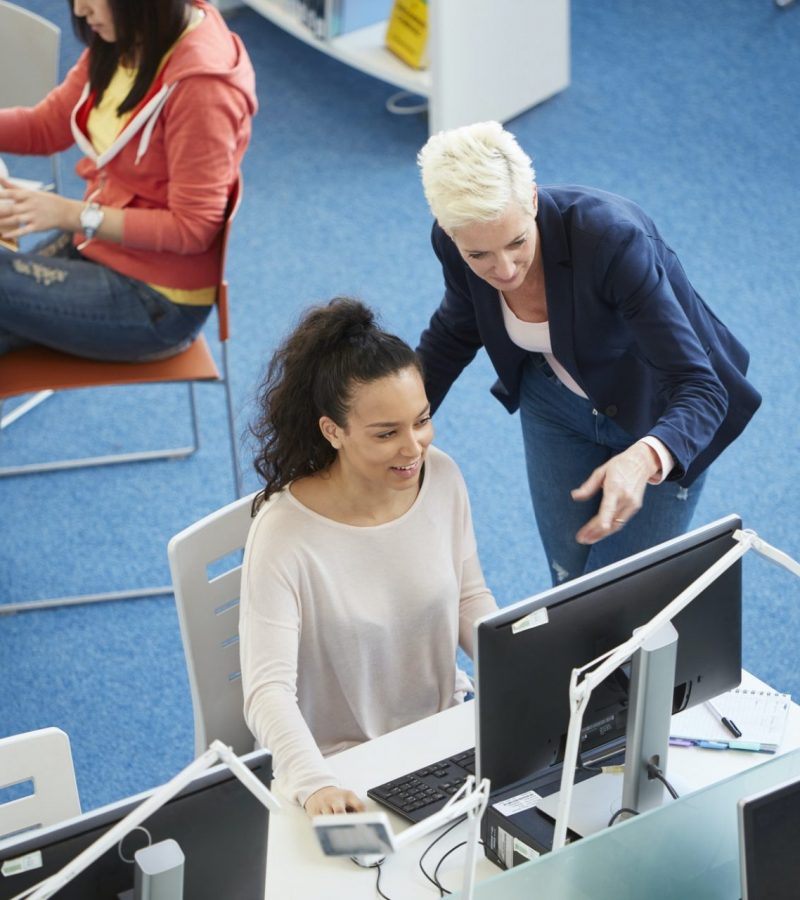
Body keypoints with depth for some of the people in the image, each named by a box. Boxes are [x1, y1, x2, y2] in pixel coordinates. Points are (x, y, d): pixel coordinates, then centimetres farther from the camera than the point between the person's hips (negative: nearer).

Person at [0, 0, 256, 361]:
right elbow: (47, 124, 9)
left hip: (155, 301, -8)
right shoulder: (119, 40, 0)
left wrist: (72, 215, -25)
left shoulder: (200, 83, -26)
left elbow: (192, 229, -22)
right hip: (95, 244, 8)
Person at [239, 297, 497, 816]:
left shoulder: (442, 477, -5)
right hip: (346, 766, -5)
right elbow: (269, 690, -26)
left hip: (447, 728, 5)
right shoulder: (285, 535, -23)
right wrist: (312, 783, -43)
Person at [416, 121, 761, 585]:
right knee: (569, 582, 13)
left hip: (658, 417, -4)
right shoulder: (455, 244, -24)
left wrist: (644, 460, -60)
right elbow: (456, 331, 1)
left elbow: (700, 389, -40)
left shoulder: (610, 238, -39)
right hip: (558, 403, 4)